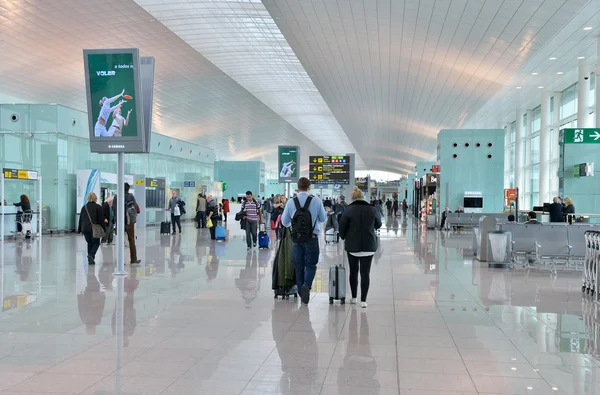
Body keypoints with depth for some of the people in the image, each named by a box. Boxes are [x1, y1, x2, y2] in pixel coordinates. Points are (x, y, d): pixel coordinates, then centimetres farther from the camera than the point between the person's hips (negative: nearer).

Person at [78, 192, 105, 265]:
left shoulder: (84, 207, 10)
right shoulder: (98, 207, -4)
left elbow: (80, 219, 12)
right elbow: (101, 219, -5)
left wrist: (80, 230, 17)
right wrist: (104, 229, 1)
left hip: (85, 229, 4)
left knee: (89, 243, 14)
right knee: (96, 243, 6)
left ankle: (90, 259, 11)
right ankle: (91, 255, -16)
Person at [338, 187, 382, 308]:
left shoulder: (349, 210, -8)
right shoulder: (372, 210, -2)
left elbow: (342, 227, -6)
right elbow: (378, 225, 14)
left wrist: (344, 237, 13)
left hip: (352, 245, 0)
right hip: (369, 246, 0)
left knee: (353, 271, 14)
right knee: (365, 273, 2)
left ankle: (354, 297, 22)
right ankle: (363, 300, 0)